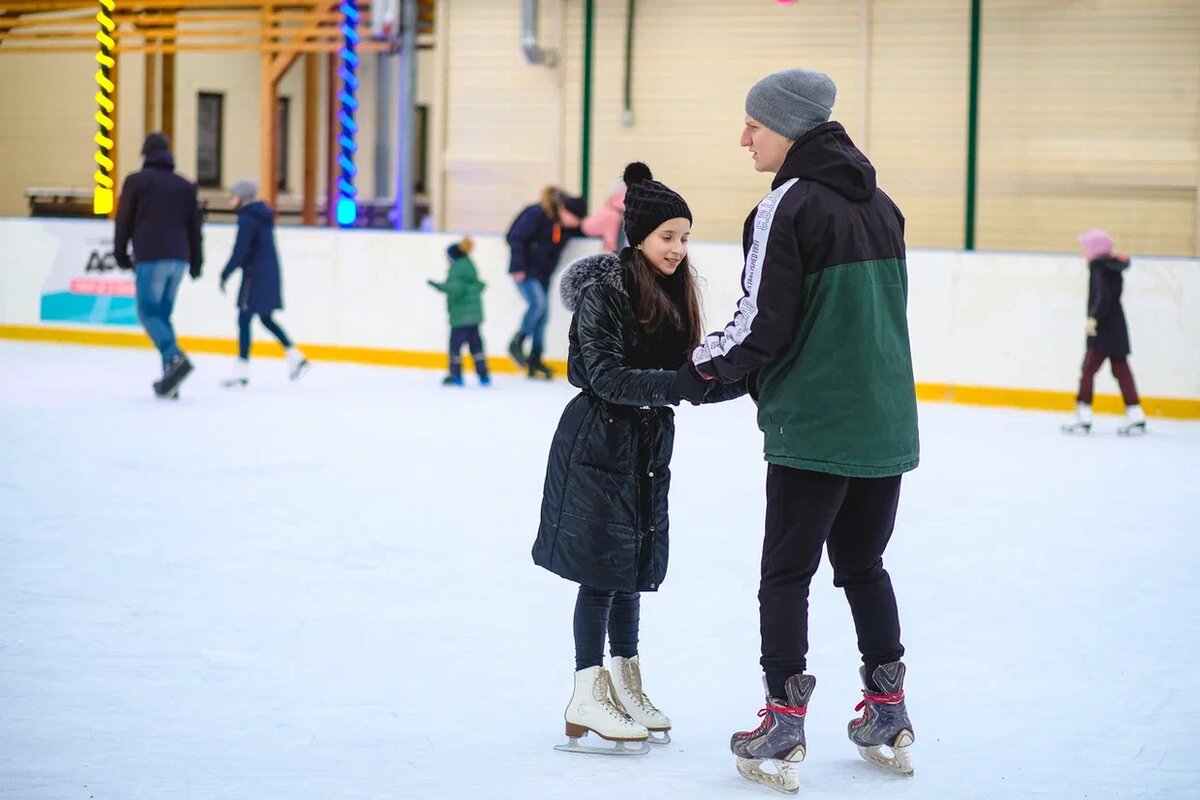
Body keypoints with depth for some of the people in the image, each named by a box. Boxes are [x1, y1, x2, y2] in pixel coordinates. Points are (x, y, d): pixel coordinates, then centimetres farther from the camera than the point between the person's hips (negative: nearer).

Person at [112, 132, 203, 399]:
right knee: (163, 314, 11)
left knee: (149, 313, -3)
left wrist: (121, 253, 15)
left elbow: (124, 220, 4)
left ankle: (175, 357, -28)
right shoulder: (185, 186, 16)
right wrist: (196, 262, 21)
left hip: (150, 258, -5)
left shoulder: (136, 181, 3)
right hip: (178, 258, 5)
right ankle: (170, 379, 2)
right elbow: (194, 226, 17)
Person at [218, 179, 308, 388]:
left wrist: (225, 275, -14)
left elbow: (240, 251, -20)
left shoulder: (247, 218, -15)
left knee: (244, 319, -4)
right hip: (270, 273, 9)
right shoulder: (264, 214, 12)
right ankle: (295, 357, 15)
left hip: (255, 275, -9)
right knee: (266, 319, 18)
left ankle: (242, 369, -3)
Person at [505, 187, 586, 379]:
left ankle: (535, 361, 13)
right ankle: (516, 343, -4)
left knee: (543, 314, 5)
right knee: (538, 303, -23)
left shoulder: (568, 224, -2)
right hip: (526, 270, -7)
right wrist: (519, 267, -22)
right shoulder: (536, 215, -23)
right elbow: (515, 237, -22)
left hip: (543, 272, 7)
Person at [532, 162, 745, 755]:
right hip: (598, 444, -7)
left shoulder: (674, 294, 6)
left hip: (648, 444, 7)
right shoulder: (601, 293, -16)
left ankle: (626, 688, 25)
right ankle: (586, 702, 4)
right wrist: (678, 383, -31)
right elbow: (607, 378, -23)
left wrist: (744, 381, -8)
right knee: (602, 569, -3)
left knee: (633, 565, 14)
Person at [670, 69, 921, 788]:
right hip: (887, 423, 7)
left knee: (787, 572, 3)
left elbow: (762, 326, -16)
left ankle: (784, 729, 4)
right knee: (864, 564, 19)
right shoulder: (878, 203, 11)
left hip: (814, 426, -7)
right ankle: (889, 718, 23)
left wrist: (699, 371, 1)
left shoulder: (787, 205, -13)